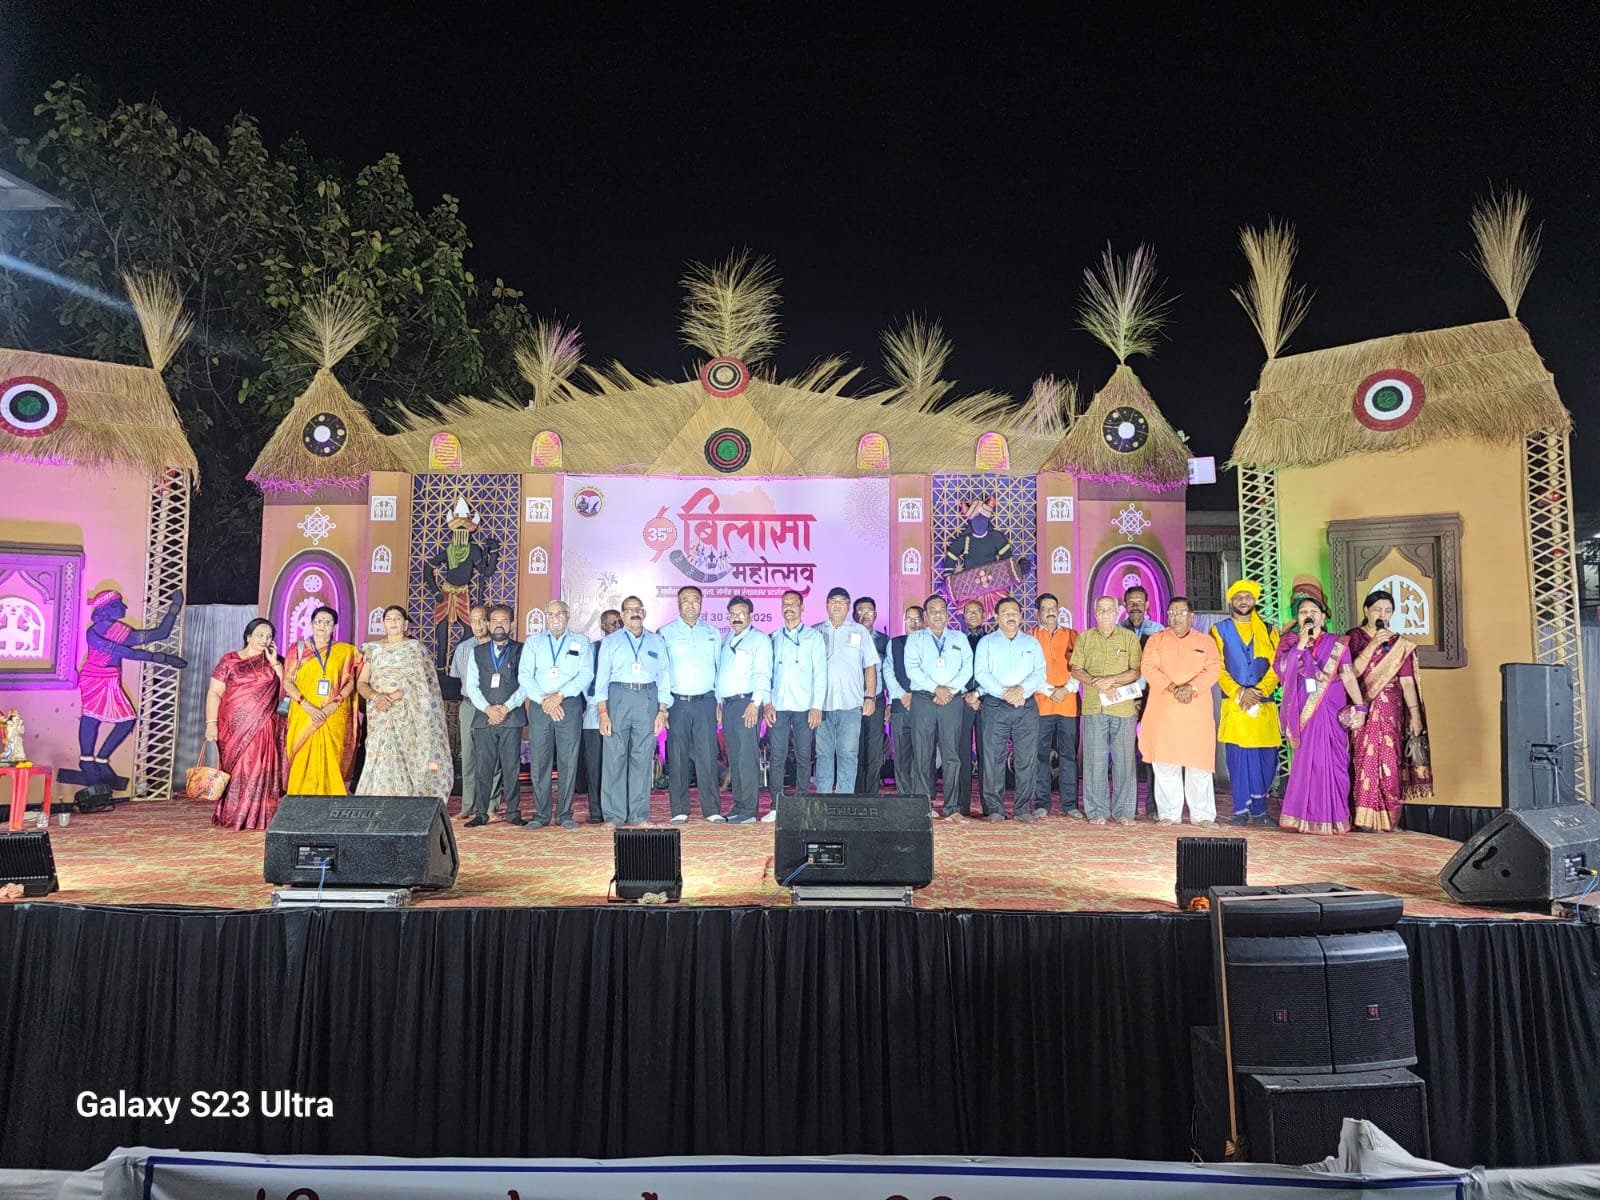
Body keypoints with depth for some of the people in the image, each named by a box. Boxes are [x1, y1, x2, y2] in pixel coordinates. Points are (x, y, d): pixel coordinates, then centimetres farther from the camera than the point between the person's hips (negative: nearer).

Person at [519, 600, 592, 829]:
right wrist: (544, 700, -10)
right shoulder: (533, 644, 15)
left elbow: (586, 674, 0)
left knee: (568, 760, -3)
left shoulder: (580, 642, 11)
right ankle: (541, 814, 5)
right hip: (539, 706, 1)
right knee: (539, 761, -1)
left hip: (570, 705, -1)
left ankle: (564, 814, 3)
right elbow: (524, 675, 4)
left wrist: (560, 695, -11)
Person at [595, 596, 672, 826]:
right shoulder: (611, 641, 11)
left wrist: (662, 710, 2)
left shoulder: (657, 641, 15)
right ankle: (614, 815, 0)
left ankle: (639, 815, 6)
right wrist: (603, 712, -5)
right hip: (618, 697, -1)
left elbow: (663, 676, 12)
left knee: (643, 757, 1)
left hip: (648, 699, 1)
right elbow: (602, 676, 5)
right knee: (615, 755, -5)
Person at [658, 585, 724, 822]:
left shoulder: (712, 632, 13)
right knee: (677, 757, 0)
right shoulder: (665, 633, 6)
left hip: (705, 702, 1)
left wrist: (719, 701, 9)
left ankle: (712, 809, 4)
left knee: (707, 756, -1)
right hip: (677, 702, -1)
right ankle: (679, 811, 7)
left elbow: (719, 667, 15)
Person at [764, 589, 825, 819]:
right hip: (778, 706, 2)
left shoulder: (813, 637, 6)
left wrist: (817, 706, -7)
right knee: (776, 756, -2)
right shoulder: (774, 639, 14)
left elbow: (820, 673, 1)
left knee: (803, 756, 0)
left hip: (804, 707, -2)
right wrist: (767, 702, 0)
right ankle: (776, 806, 2)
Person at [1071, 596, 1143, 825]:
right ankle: (1096, 811, 6)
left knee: (1124, 759, 0)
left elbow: (1136, 671, 2)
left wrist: (1111, 680, -12)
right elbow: (1076, 670, 5)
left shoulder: (1129, 637, 9)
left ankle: (1123, 811, 8)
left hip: (1124, 706, -1)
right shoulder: (1085, 638, 13)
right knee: (1094, 759, 0)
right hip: (1093, 706, 1)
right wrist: (1100, 685, -9)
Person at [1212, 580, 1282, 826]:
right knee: (1238, 758, -5)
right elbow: (1217, 667, 0)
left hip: (1264, 705, 2)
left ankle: (1260, 810, 11)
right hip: (1234, 704, -2)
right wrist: (1239, 692, -13)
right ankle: (1241, 810, 2)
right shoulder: (1220, 630, 9)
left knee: (1266, 759, 1)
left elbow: (1276, 667, 5)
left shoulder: (1268, 631, 15)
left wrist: (1258, 690, -11)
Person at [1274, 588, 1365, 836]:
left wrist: (1359, 706, -11)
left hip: (1331, 713, -1)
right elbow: (1282, 669, -7)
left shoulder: (1337, 645, 5)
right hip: (1303, 713, 1)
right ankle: (1309, 816, 7)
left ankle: (1333, 818, 6)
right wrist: (1301, 644, -12)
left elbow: (1349, 677, 0)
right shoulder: (1290, 643, 8)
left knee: (1332, 763, -2)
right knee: (1307, 762, 0)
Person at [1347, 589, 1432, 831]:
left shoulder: (1399, 643, 11)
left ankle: (1389, 818, 8)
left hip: (1391, 710, 3)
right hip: (1364, 709, -3)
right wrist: (1373, 644, -14)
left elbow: (1407, 681, 7)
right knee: (1367, 759, -8)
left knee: (1391, 762, 0)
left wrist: (1415, 714, 0)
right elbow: (1353, 671, -10)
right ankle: (1366, 818, -6)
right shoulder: (1354, 637, 3)